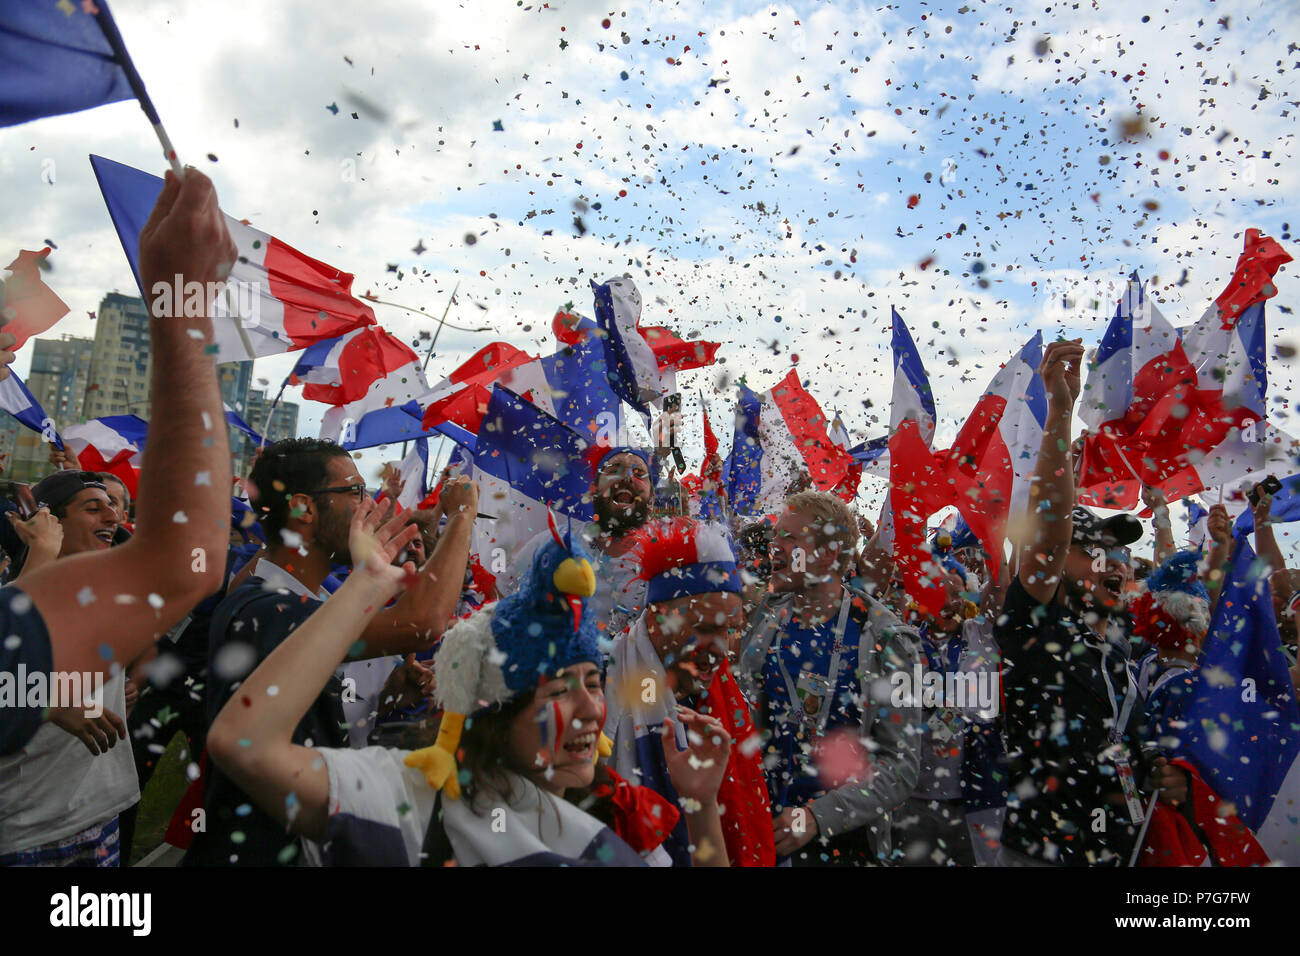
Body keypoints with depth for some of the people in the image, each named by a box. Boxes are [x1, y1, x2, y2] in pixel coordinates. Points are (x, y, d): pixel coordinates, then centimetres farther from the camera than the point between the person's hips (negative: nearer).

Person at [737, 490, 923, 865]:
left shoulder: (885, 639, -14)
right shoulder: (764, 619, -3)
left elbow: (901, 764, -14)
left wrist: (818, 817, -23)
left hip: (844, 838, -3)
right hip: (763, 827, 3)